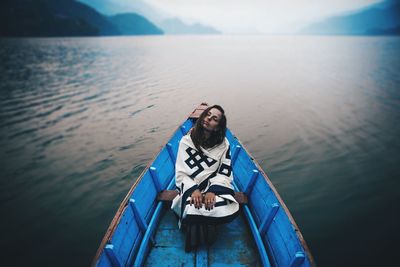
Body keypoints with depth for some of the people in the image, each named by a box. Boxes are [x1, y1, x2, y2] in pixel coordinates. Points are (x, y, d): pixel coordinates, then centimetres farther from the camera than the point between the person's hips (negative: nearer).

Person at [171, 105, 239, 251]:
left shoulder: (223, 144, 1)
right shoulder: (187, 141, -2)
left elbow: (225, 173, -4)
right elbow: (180, 173, -6)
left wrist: (212, 191, -23)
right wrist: (193, 190, -25)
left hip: (215, 187, 2)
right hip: (191, 188, -1)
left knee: (231, 211, -27)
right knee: (193, 210, -33)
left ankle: (201, 222, 3)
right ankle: (195, 226, 4)